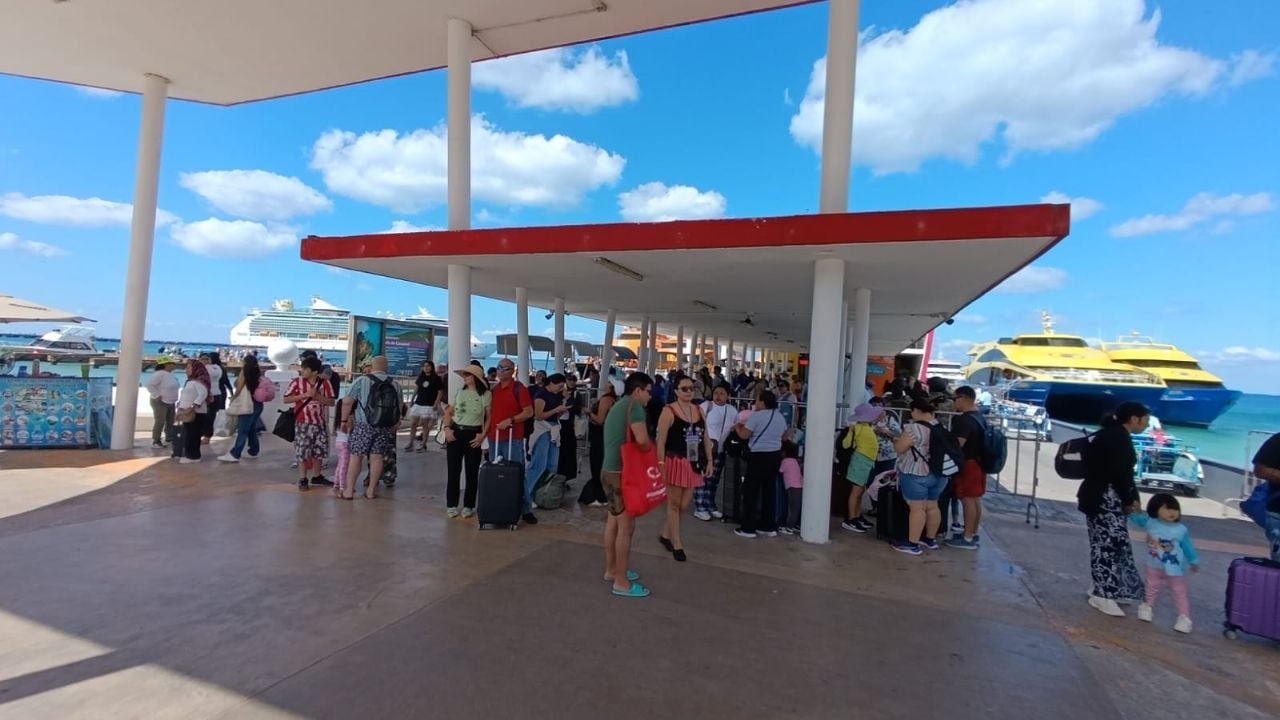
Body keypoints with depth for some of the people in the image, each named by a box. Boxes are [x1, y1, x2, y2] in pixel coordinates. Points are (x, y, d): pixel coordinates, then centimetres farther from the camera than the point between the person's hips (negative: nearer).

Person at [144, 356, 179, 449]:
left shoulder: (170, 374, 11)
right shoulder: (159, 374, -18)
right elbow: (149, 384, -25)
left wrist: (174, 398, 14)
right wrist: (156, 395, -22)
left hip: (170, 402, 10)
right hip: (160, 402, -10)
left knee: (170, 421, 14)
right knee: (160, 422, -7)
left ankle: (169, 439, 24)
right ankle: (155, 441, 0)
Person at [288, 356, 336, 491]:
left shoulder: (324, 383, -1)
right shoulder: (296, 382, -5)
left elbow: (331, 402, -2)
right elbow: (286, 399, -7)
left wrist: (316, 396, -16)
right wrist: (304, 395, -17)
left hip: (320, 422, 2)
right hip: (303, 423, -2)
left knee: (319, 451, 11)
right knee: (302, 452, 0)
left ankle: (317, 476, 26)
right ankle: (303, 479, 10)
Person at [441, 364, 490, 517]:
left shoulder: (486, 395, -6)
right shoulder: (460, 392, 7)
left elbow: (489, 417, -4)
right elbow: (449, 412, 13)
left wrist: (483, 435, -12)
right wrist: (447, 428, -1)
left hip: (473, 435, -3)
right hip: (455, 433, 3)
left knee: (472, 472, 5)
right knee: (453, 470, 6)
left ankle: (468, 506, 17)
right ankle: (451, 505, 18)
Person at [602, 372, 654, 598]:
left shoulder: (618, 405, 15)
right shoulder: (634, 405, -14)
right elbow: (642, 440, -26)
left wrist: (644, 446, 8)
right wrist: (650, 448, -5)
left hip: (610, 469, 10)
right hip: (622, 473, -10)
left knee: (614, 521, 18)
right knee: (626, 527, -3)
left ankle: (611, 569, 31)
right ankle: (621, 582, 5)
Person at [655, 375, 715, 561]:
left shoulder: (699, 410, 7)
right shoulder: (668, 411, -11)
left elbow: (706, 438, 12)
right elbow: (661, 442, -14)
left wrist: (709, 461, 9)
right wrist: (661, 465, -18)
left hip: (694, 464, 6)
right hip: (675, 462, -6)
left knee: (684, 505, 12)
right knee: (674, 504, 6)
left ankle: (665, 534, 34)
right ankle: (677, 545, 19)